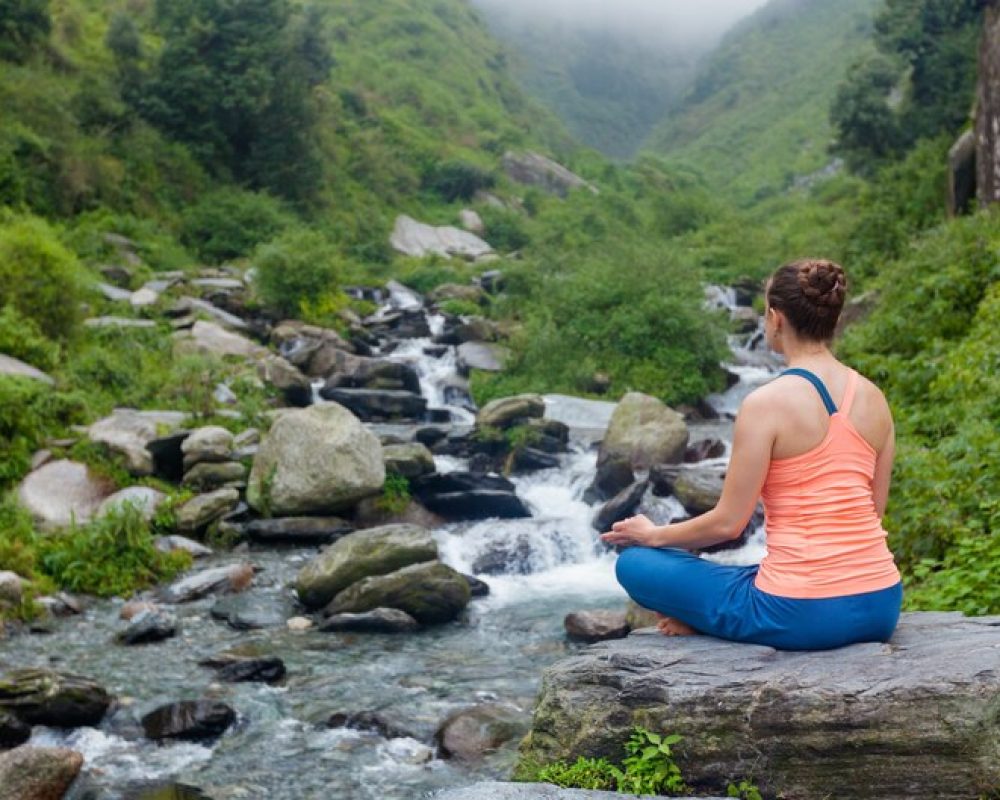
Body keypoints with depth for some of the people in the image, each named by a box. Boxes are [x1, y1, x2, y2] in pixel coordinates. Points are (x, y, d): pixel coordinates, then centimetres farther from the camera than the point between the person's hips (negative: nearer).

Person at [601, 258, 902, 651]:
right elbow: (873, 510, 14)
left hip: (800, 616, -6)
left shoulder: (766, 404, -13)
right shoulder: (874, 398, 5)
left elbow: (727, 523, -9)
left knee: (634, 564, 10)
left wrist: (654, 535, 8)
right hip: (879, 607, 6)